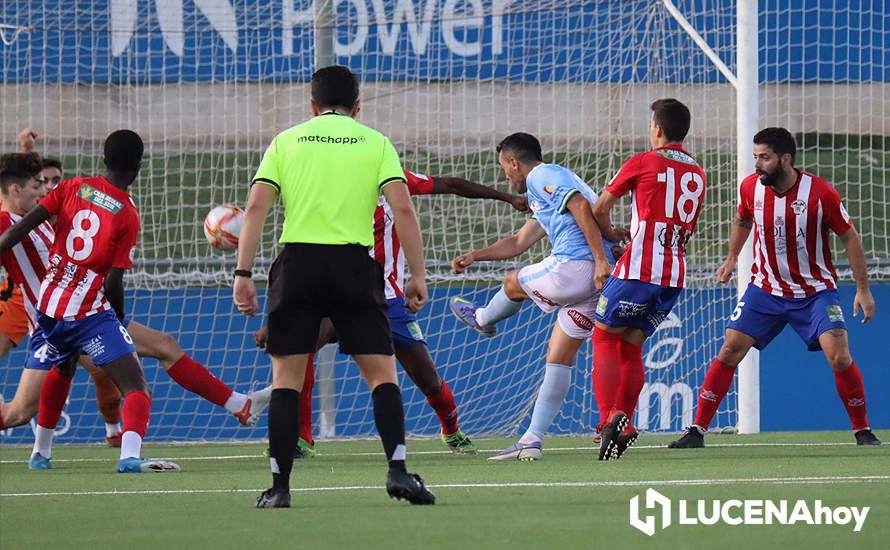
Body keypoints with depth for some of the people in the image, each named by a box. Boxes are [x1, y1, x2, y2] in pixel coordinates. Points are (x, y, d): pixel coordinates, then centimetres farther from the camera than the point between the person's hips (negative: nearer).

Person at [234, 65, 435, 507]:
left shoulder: (286, 141, 12)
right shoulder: (375, 143, 9)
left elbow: (256, 208, 3)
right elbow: (403, 209, -2)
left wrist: (243, 275, 3)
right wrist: (418, 275, 1)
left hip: (297, 263, 1)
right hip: (355, 265, -1)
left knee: (286, 376, 6)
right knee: (382, 373, 6)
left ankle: (279, 486, 1)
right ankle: (398, 469, -9)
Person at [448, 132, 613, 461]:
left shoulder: (543, 176, -1)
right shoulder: (547, 192, 31)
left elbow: (582, 206, -17)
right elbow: (519, 243, 40)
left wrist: (600, 260, -24)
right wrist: (475, 256, 39)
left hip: (575, 266, -10)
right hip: (593, 280, 10)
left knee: (514, 285, 18)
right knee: (559, 358, 10)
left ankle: (483, 320, 49)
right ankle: (532, 441, 10)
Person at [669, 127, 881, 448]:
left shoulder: (821, 193, -18)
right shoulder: (751, 187, -7)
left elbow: (849, 237, -7)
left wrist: (863, 289, -7)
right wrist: (732, 258, 13)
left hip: (816, 291, -3)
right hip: (766, 288, 3)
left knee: (839, 357, -17)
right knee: (729, 351, -7)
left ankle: (862, 431, 1)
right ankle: (697, 431, -1)